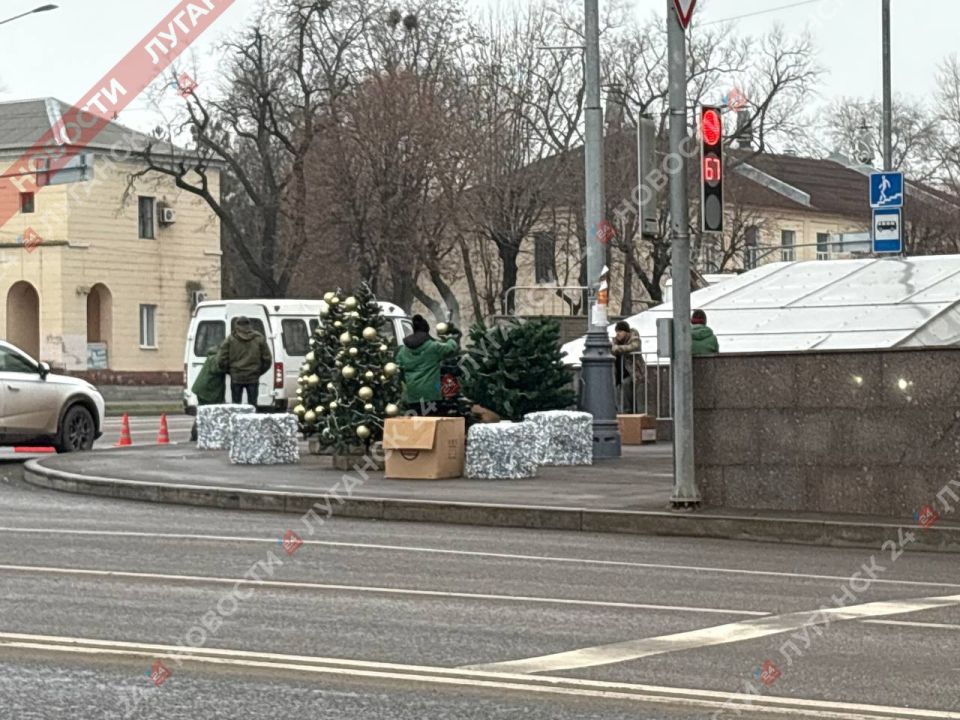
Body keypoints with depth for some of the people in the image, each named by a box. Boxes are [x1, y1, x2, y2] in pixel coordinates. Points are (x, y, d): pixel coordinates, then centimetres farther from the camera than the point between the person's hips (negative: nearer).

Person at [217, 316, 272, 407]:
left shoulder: (230, 339, 1)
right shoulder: (259, 339, 4)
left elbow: (221, 361, -3)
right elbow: (267, 360, 4)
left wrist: (229, 372, 13)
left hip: (236, 378, -1)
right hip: (253, 378, 1)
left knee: (236, 406, 7)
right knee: (252, 405, 6)